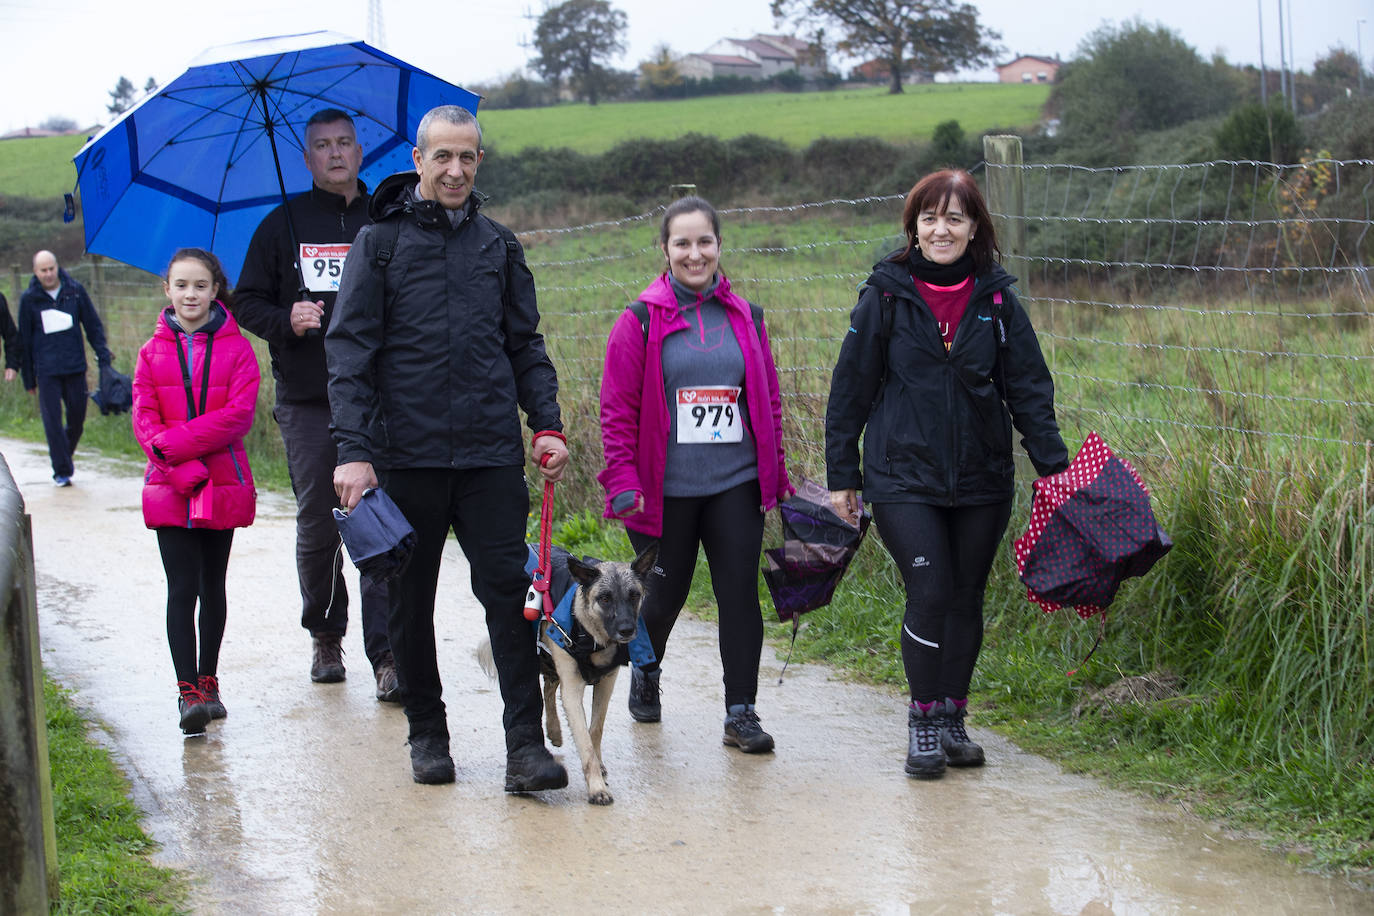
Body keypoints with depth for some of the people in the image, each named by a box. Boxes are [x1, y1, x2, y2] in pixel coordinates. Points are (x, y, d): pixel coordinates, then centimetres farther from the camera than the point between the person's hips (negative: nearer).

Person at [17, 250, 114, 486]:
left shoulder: (75, 290, 3)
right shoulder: (29, 299, 1)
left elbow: (93, 325, 9)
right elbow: (24, 340, 6)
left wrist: (103, 356, 1)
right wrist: (28, 378, 6)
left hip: (75, 367, 1)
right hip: (46, 371, -1)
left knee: (77, 417, 6)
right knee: (52, 421, -6)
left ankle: (65, 455, 31)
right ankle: (61, 470, 1)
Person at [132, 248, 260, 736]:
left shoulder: (236, 348, 1)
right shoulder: (153, 352, 5)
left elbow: (239, 414, -11)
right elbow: (144, 420, -2)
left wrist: (175, 443, -18)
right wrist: (186, 471, -17)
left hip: (223, 484, 0)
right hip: (169, 489, 0)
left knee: (213, 586, 11)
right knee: (182, 588, -8)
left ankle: (208, 682, 23)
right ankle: (188, 693, -10)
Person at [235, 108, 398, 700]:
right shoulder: (283, 225, 10)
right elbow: (246, 303, 11)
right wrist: (287, 319, -8)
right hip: (307, 402, 1)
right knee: (317, 525, 6)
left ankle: (387, 655, -7)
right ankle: (325, 635, 26)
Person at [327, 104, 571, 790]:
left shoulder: (498, 245, 11)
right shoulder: (381, 242, 1)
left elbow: (526, 345, 16)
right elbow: (349, 351, -3)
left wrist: (548, 424, 3)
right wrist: (353, 450, -13)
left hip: (490, 452, 2)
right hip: (406, 454, -1)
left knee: (508, 592, -5)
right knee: (410, 599, 8)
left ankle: (526, 744, -3)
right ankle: (427, 733, 22)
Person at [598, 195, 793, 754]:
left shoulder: (744, 318, 9)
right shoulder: (641, 321, -2)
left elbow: (768, 400, 14)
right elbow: (618, 409, -3)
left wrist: (776, 476, 12)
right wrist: (623, 481, -10)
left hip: (736, 483, 2)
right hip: (666, 490, -2)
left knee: (740, 592, -4)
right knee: (666, 594, 10)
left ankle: (741, 713, 4)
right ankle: (646, 671, 41)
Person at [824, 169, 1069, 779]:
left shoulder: (996, 301, 4)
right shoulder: (886, 297, -2)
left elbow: (1029, 388, 6)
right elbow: (851, 389, 2)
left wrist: (1055, 468, -1)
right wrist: (841, 477, 1)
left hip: (982, 482, 3)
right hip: (904, 480, -3)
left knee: (966, 598, 8)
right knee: (929, 594, -10)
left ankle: (954, 720, 22)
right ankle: (923, 723, 5)